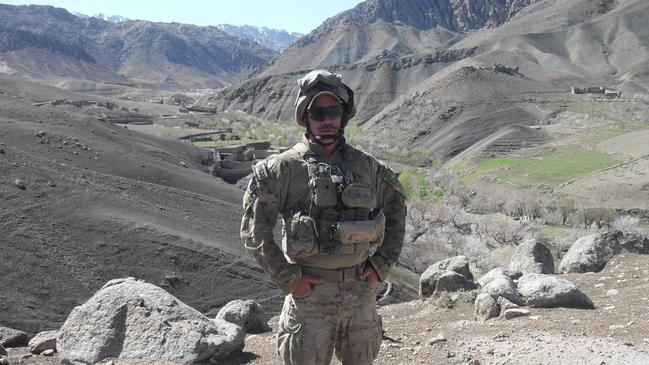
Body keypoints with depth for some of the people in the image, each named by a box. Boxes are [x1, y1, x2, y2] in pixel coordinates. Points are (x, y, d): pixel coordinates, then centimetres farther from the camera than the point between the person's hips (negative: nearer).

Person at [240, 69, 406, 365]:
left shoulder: (367, 167, 3)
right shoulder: (283, 168, -9)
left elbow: (395, 210, 15)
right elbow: (253, 230, -9)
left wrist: (382, 264, 6)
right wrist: (287, 278, -12)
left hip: (360, 291, 4)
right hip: (309, 291, -3)